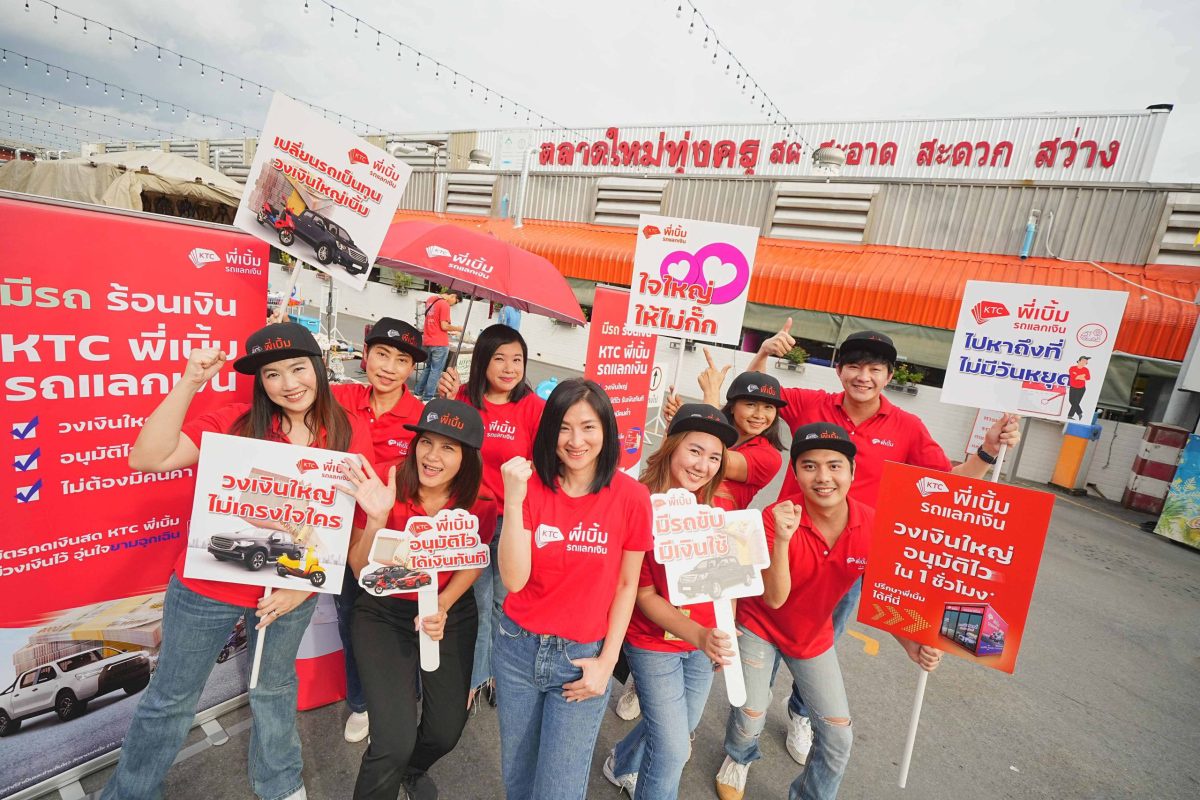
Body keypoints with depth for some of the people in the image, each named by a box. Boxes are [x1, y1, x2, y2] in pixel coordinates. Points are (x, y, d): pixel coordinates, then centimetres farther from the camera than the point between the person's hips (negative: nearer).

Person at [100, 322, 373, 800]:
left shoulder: (350, 435, -12)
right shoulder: (236, 421, -14)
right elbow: (146, 459, -22)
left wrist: (307, 585, -12)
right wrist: (189, 384, -29)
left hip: (292, 590, 1)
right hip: (208, 587, -1)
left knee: (275, 689, 25)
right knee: (172, 699, 19)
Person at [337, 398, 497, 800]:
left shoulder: (480, 501, -17)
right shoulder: (383, 484, -22)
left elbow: (473, 562, -1)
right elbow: (361, 571, -16)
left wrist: (442, 607, -18)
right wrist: (377, 518, -34)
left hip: (453, 614, 2)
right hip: (385, 614, -2)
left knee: (446, 732, 12)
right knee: (394, 742, -10)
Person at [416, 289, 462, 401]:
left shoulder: (430, 299, 12)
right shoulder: (445, 305, -15)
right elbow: (444, 326, -18)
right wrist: (457, 328, -3)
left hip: (428, 342, 8)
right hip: (440, 344, -8)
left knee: (428, 368, 20)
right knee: (436, 371, -1)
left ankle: (418, 394, 22)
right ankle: (427, 399, 1)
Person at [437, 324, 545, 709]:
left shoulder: (534, 407, -11)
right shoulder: (464, 398, -4)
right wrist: (445, 402, -17)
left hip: (514, 518, -1)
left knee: (505, 600, 17)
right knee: (477, 600, 16)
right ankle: (474, 676, 41)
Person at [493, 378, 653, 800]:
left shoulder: (631, 497, -14)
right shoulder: (531, 484, -10)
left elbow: (627, 584, -3)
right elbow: (514, 580, -17)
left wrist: (607, 660, -6)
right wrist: (513, 500, -27)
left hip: (583, 656, -2)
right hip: (517, 648, 2)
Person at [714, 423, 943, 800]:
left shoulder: (873, 526, -20)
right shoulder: (776, 517, -29)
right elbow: (774, 599, -31)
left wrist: (911, 643, -22)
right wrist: (782, 538, -45)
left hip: (814, 636, 4)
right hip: (760, 626, -3)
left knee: (838, 737, 7)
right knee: (750, 718, 2)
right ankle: (738, 758, 40)